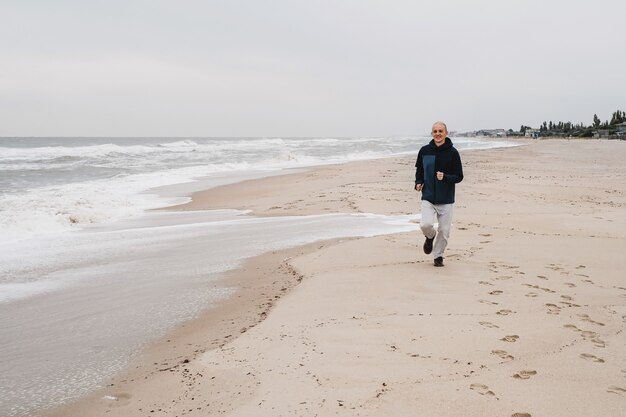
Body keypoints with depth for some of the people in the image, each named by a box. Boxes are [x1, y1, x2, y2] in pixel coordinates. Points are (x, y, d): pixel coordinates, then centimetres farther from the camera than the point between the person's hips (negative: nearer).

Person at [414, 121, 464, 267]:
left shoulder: (452, 152, -6)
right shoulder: (424, 151, 1)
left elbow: (459, 177, -4)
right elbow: (419, 170, 18)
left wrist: (445, 177, -22)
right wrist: (418, 182, -1)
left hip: (446, 199, -1)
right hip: (428, 197, 1)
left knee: (444, 231, 3)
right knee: (426, 225, -17)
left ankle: (438, 255, 26)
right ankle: (430, 236, 19)